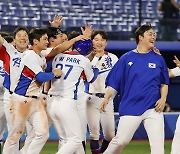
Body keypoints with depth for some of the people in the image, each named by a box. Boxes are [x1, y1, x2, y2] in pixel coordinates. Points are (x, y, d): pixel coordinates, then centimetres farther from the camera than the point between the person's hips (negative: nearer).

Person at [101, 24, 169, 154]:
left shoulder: (158, 59, 11)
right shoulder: (126, 58, 5)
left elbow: (164, 83, 16)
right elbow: (114, 82, 5)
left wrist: (163, 99, -1)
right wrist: (107, 98, -9)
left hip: (153, 109, 2)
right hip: (131, 108, -2)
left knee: (158, 143, -8)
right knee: (121, 140, -3)